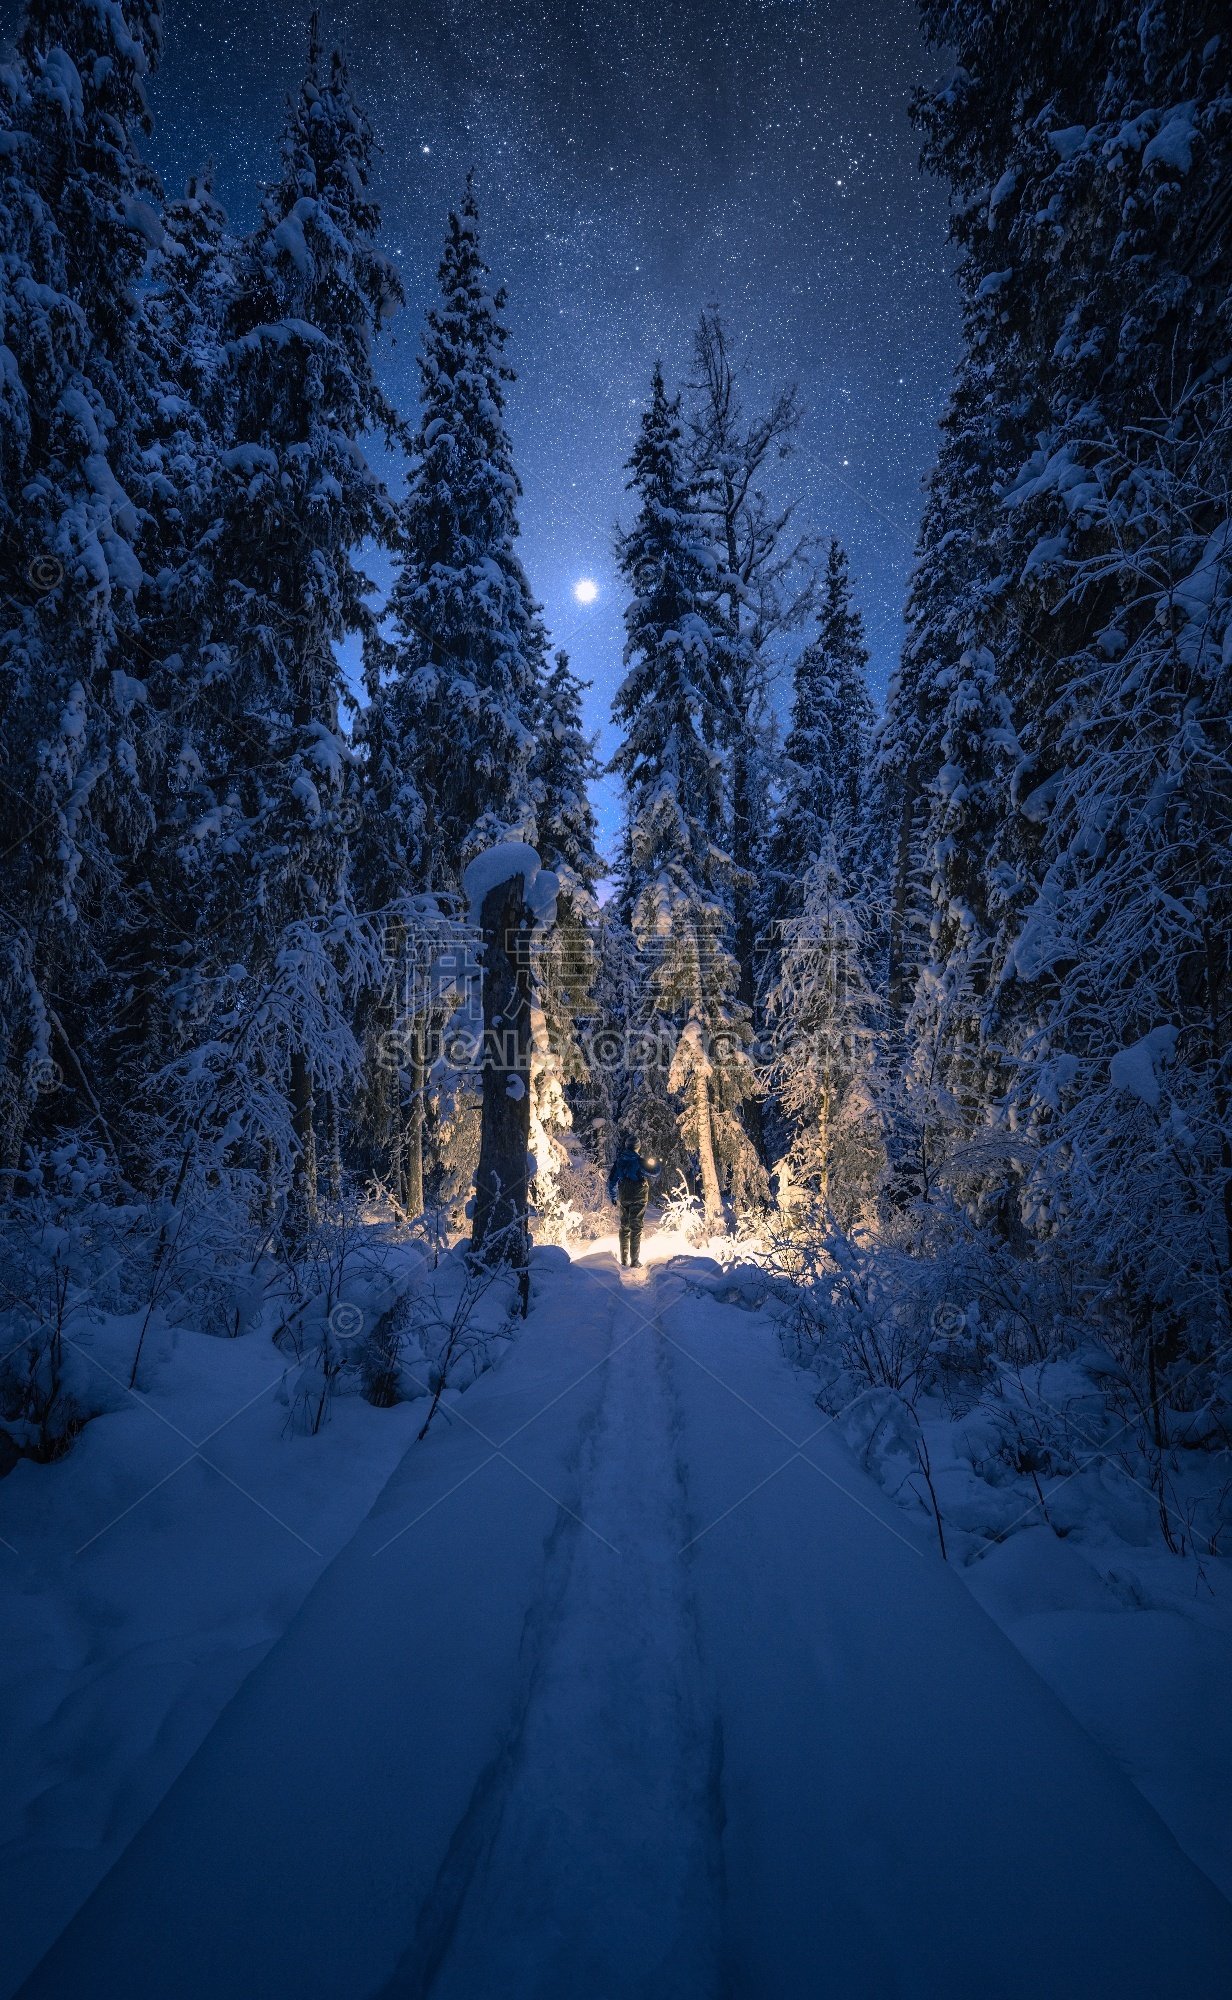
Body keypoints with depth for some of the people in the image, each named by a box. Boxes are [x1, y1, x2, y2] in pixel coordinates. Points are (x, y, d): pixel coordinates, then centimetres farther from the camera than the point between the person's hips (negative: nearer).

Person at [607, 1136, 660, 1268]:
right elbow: (654, 1173, -11)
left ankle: (624, 1260, 18)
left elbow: (611, 1179, 9)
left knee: (624, 1228, 14)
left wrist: (612, 1196, 20)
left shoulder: (619, 1160, 1)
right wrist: (653, 1165, 10)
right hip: (638, 1198, -5)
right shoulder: (639, 1160, -15)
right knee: (636, 1229, 0)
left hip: (623, 1197, 5)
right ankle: (634, 1261, 0)